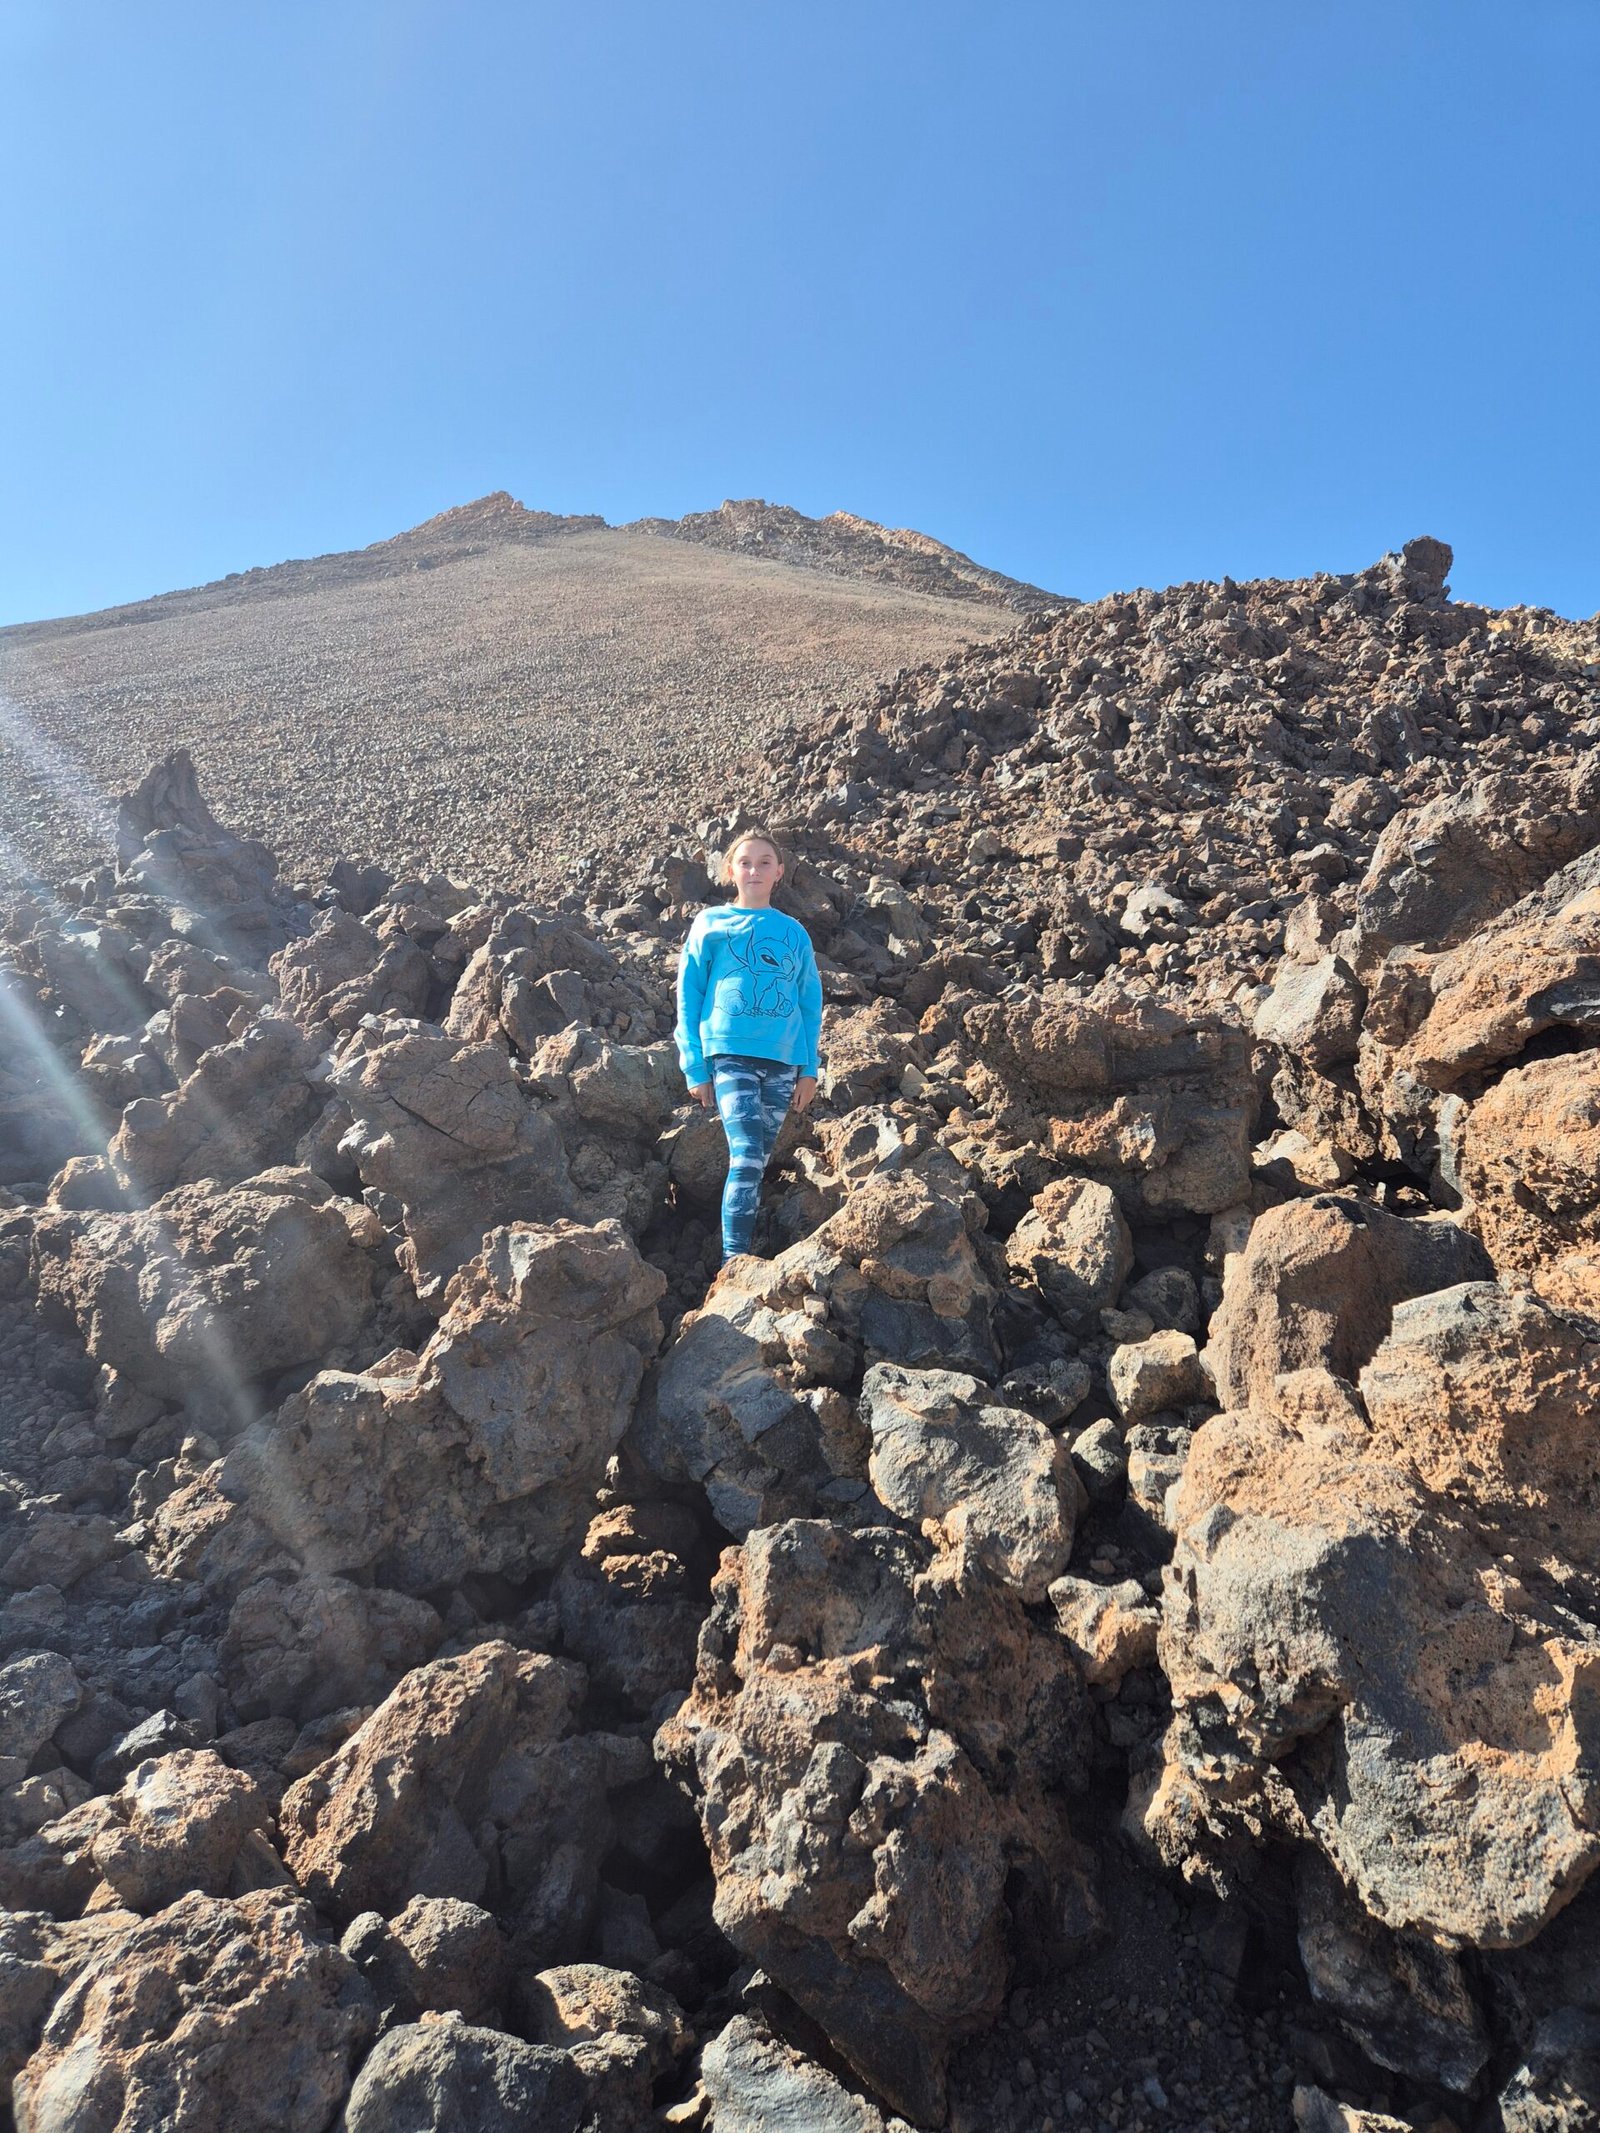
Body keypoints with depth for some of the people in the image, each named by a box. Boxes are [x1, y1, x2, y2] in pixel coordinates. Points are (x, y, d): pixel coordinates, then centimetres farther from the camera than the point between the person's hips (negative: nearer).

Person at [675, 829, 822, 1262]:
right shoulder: (709, 924, 4)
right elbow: (688, 997, 4)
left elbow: (810, 1003, 12)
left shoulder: (794, 933, 10)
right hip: (730, 1055, -3)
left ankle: (743, 1248, 21)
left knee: (758, 1162, 9)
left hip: (782, 1061, 4)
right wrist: (695, 1066, -1)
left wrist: (809, 1069, 6)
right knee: (747, 1158, -16)